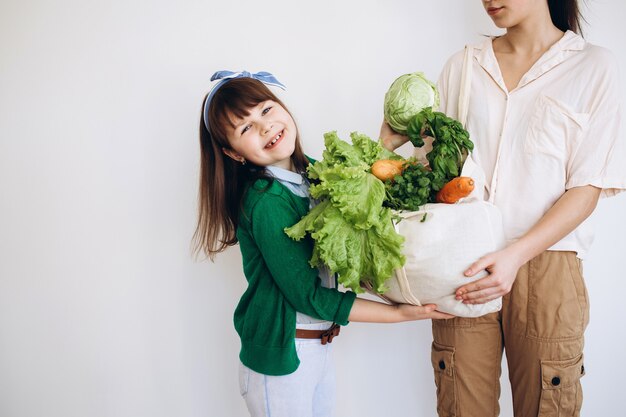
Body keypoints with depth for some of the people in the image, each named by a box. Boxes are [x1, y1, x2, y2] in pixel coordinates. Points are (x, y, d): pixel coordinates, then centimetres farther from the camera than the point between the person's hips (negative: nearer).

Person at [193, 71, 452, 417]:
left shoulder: (311, 171, -1)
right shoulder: (265, 202, -24)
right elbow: (309, 296, -22)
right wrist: (399, 313, -18)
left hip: (319, 346, 7)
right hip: (280, 357, -7)